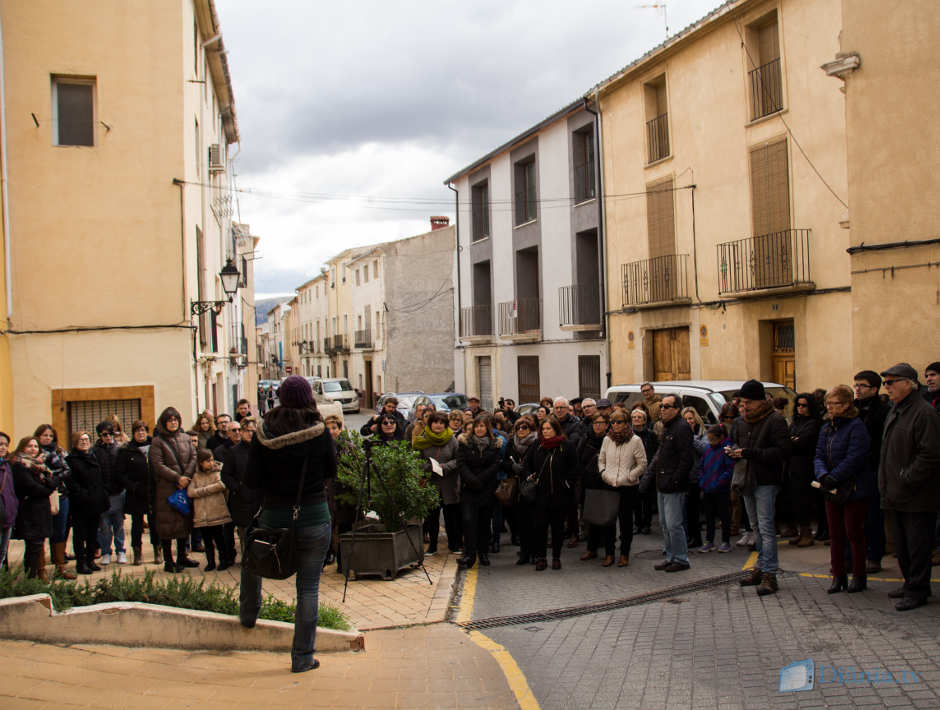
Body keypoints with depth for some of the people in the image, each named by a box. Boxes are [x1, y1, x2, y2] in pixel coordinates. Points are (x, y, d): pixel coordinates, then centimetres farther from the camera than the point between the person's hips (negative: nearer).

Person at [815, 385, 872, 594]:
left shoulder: (856, 426, -12)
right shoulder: (827, 428, 11)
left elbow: (854, 458, -19)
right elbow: (819, 456, 5)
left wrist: (834, 477, -22)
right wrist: (823, 475, -14)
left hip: (853, 488, -7)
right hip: (832, 489, 7)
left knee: (854, 533, 0)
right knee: (835, 534, 9)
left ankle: (858, 576, 12)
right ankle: (838, 576, 16)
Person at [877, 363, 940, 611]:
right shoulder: (894, 412, 15)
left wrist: (907, 479, -18)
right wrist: (886, 486, 15)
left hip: (917, 497, -9)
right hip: (896, 495, 9)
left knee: (917, 545, -2)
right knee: (902, 544, 16)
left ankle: (917, 591, 5)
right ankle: (911, 583, 28)